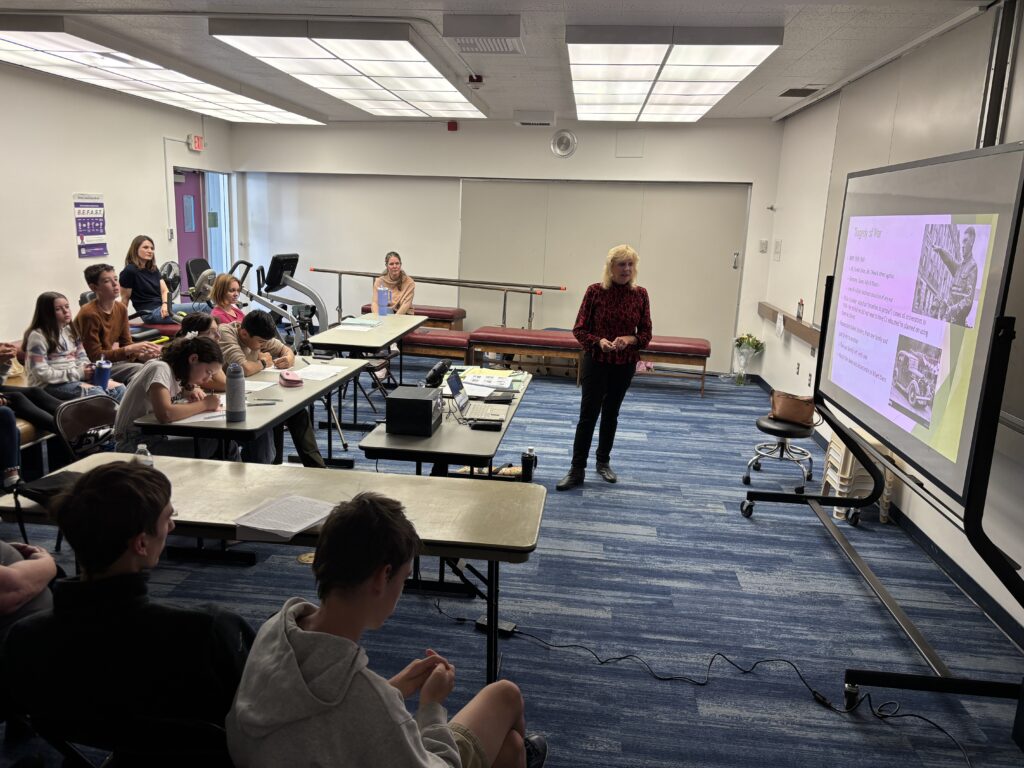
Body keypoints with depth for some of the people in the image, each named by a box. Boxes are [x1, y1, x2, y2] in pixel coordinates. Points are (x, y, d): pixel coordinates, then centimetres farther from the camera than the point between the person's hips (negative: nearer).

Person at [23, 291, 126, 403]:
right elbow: (42, 373, -17)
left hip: (76, 377, 7)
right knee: (97, 394, -31)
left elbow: (82, 357, 15)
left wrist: (87, 369, -9)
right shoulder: (37, 336, -11)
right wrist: (78, 373, -18)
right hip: (49, 385, -7)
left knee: (119, 388, -14)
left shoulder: (69, 330, 13)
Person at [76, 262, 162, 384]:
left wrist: (140, 354, -17)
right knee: (139, 369, -28)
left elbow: (126, 343, 5)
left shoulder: (121, 308, 3)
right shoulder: (89, 314, -18)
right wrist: (131, 349, -26)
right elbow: (95, 357, -19)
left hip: (113, 359, 7)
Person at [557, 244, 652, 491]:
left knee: (611, 413, 14)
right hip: (596, 361, -2)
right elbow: (579, 329, -6)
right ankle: (577, 470, 4)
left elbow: (646, 333, 1)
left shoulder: (640, 294, -2)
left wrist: (629, 339, -19)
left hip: (625, 364, 3)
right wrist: (599, 341, -24)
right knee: (588, 414, -3)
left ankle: (603, 462, 29)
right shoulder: (595, 291, -8)